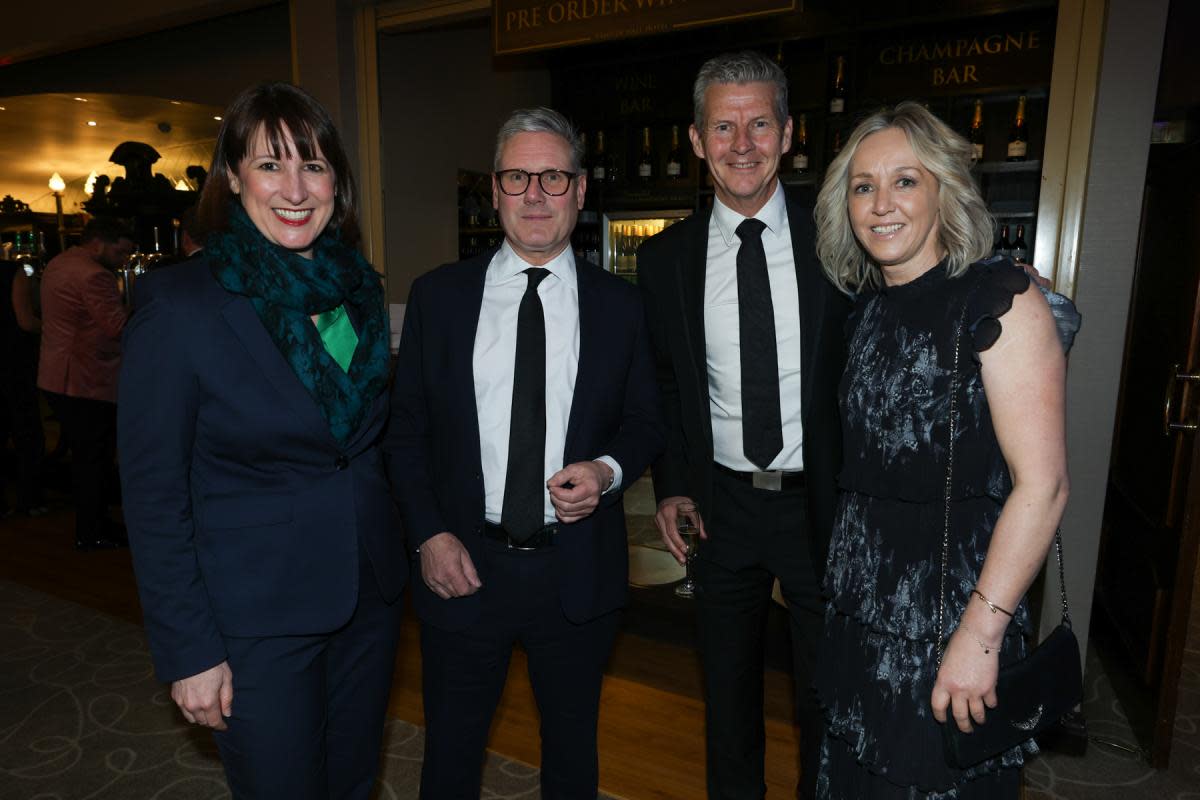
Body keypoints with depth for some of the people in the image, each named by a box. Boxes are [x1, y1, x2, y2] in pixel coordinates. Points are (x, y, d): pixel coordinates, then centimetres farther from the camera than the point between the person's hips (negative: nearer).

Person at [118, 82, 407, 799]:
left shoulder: (361, 288, 2)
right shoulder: (180, 304, -13)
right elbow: (153, 494, -12)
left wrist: (402, 549, 7)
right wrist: (188, 651, -12)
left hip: (369, 596, 5)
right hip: (255, 616, -5)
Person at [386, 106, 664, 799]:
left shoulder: (619, 305, 0)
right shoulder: (438, 295, 0)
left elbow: (646, 422, 6)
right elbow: (406, 428, 2)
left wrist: (607, 470, -14)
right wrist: (429, 534, -8)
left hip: (579, 575, 1)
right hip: (462, 566, 0)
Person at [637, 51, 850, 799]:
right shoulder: (666, 257, -2)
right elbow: (664, 384, 6)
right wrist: (671, 485, -1)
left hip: (822, 503, -1)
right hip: (722, 503, 2)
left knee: (827, 690, 17)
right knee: (729, 684, 20)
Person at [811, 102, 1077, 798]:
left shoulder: (999, 300, -14)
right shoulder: (866, 307, 5)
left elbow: (1042, 484, -18)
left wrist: (980, 634, -19)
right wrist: (845, 575, 6)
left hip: (953, 607, -6)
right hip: (863, 610, 6)